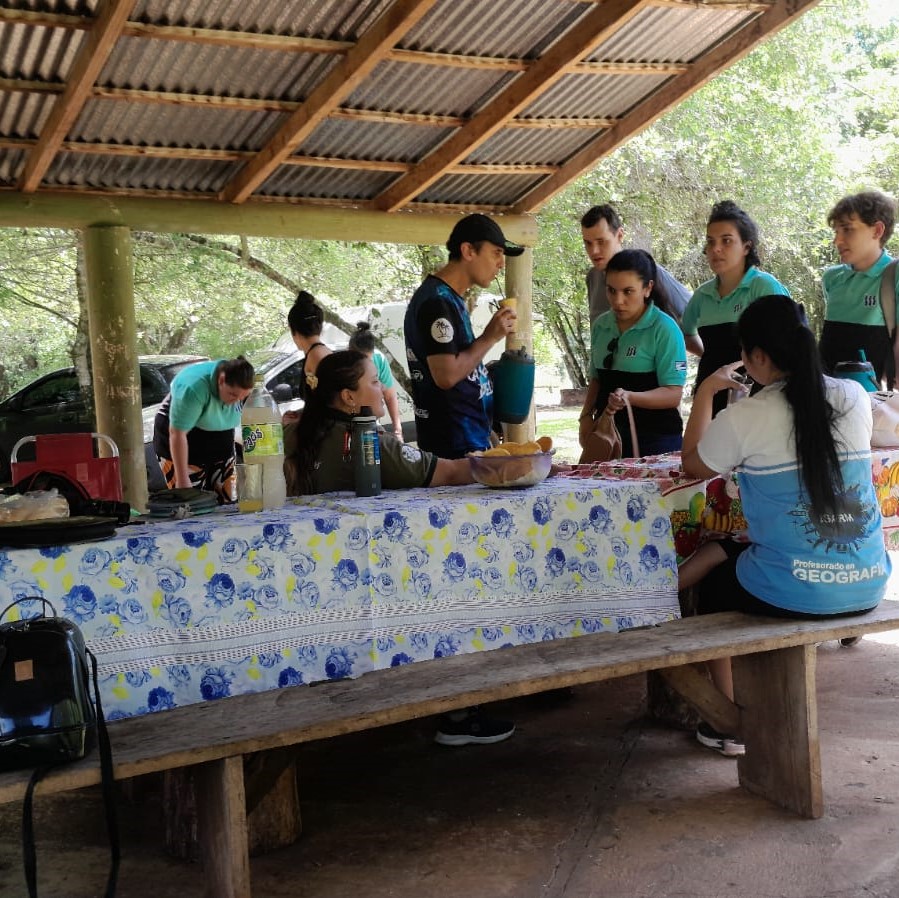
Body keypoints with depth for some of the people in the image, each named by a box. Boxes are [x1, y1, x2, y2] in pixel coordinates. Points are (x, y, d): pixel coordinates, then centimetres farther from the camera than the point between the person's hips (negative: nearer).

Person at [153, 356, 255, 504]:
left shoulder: (240, 388, -15)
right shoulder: (194, 388, -33)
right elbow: (177, 433, -31)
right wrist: (182, 480, -31)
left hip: (220, 441, 6)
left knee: (227, 503, 0)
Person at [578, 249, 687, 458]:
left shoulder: (665, 329, -13)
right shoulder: (601, 325, 5)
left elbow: (673, 394, -16)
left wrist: (629, 397, -31)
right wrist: (586, 416, 1)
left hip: (655, 439, -5)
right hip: (608, 435, 5)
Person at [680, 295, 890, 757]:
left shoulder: (743, 418, -13)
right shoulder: (854, 397, 0)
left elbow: (692, 465, 7)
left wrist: (705, 394, 15)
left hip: (795, 592, -5)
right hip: (868, 584, 5)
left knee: (713, 584, 26)